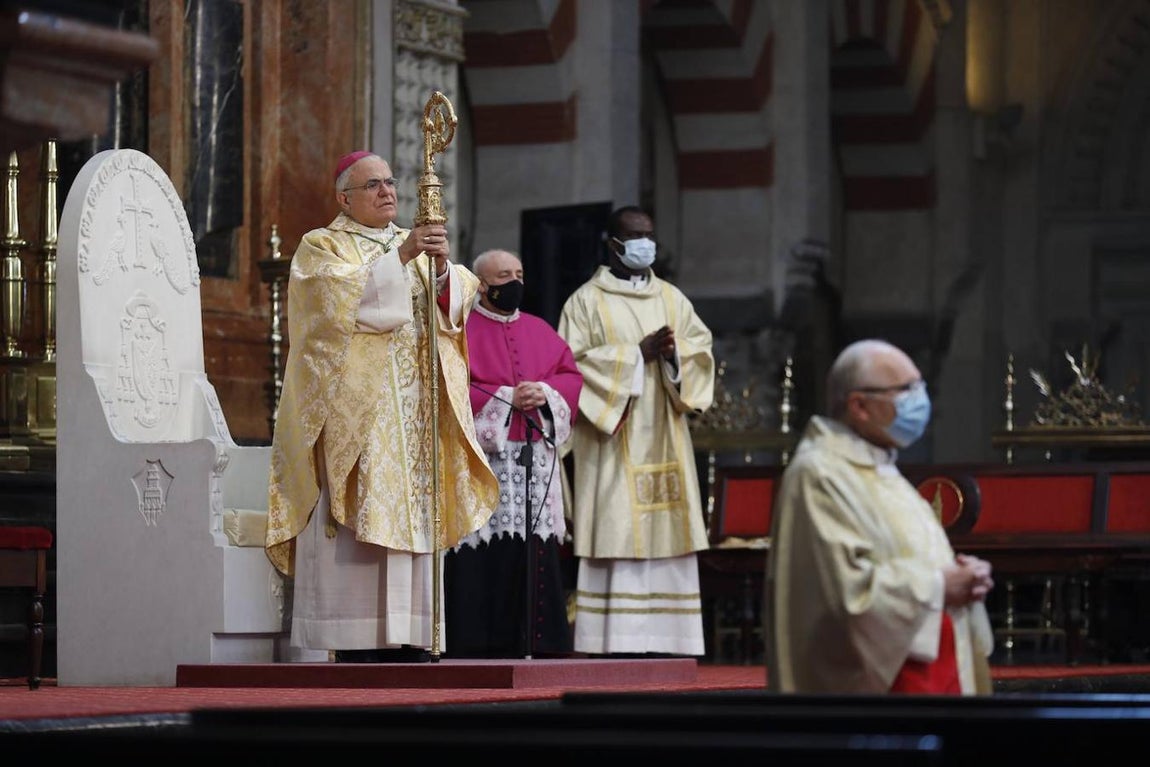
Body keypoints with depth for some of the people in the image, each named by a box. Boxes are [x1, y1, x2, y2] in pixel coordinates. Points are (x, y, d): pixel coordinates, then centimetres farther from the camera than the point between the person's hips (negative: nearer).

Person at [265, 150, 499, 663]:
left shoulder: (414, 245, 20)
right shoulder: (321, 248, 4)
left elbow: (455, 304, 6)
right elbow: (340, 296, -16)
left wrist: (442, 266, -15)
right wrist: (399, 257, -21)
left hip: (415, 407, 5)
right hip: (353, 406, -5)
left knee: (412, 521, 0)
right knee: (357, 525, -13)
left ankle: (408, 640, -1)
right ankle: (355, 647, -15)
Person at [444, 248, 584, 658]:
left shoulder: (539, 330, 20)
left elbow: (570, 374, 15)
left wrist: (546, 393, -6)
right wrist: (505, 399, -13)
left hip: (536, 461, 6)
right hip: (482, 459, -6)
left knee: (536, 556, 1)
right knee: (485, 560, -10)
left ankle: (532, 643, 3)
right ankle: (481, 646, -9)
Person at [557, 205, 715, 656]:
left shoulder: (671, 298, 17)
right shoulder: (587, 301, 2)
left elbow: (701, 347, 10)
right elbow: (574, 362, -8)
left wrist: (674, 352, -12)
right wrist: (638, 353, -13)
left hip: (663, 439, 5)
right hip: (613, 440, -5)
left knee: (666, 535, -1)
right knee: (617, 533, -11)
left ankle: (663, 638, 0)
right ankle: (615, 641, -12)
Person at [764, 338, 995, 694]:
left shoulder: (880, 469, 18)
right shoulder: (820, 477, -14)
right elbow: (851, 588, -23)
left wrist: (963, 576, 3)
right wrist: (939, 585, -13)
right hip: (881, 681, -10)